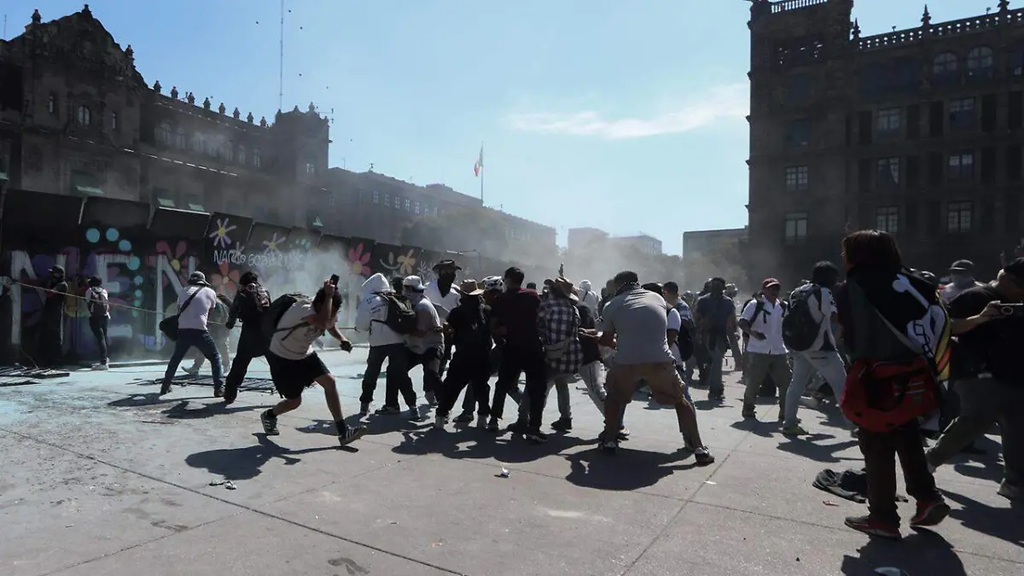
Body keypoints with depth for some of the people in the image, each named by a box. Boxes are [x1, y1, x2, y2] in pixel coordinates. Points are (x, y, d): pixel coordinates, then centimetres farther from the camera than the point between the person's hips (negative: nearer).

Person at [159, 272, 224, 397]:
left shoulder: (184, 291, 14)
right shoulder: (210, 292, 9)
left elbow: (179, 309, 20)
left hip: (182, 331, 3)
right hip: (199, 331, -3)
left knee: (175, 358, 25)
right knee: (215, 358, 8)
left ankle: (165, 386, 31)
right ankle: (219, 388, -3)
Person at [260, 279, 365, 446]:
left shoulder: (325, 313, -10)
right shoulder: (303, 308, -34)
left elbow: (330, 326, 13)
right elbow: (323, 323, -53)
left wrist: (343, 339, -8)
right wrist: (329, 295, -44)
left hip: (304, 355, 7)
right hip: (281, 358, -7)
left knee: (329, 381, -10)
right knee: (294, 401, 1)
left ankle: (343, 431, -6)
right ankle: (268, 416, 37)